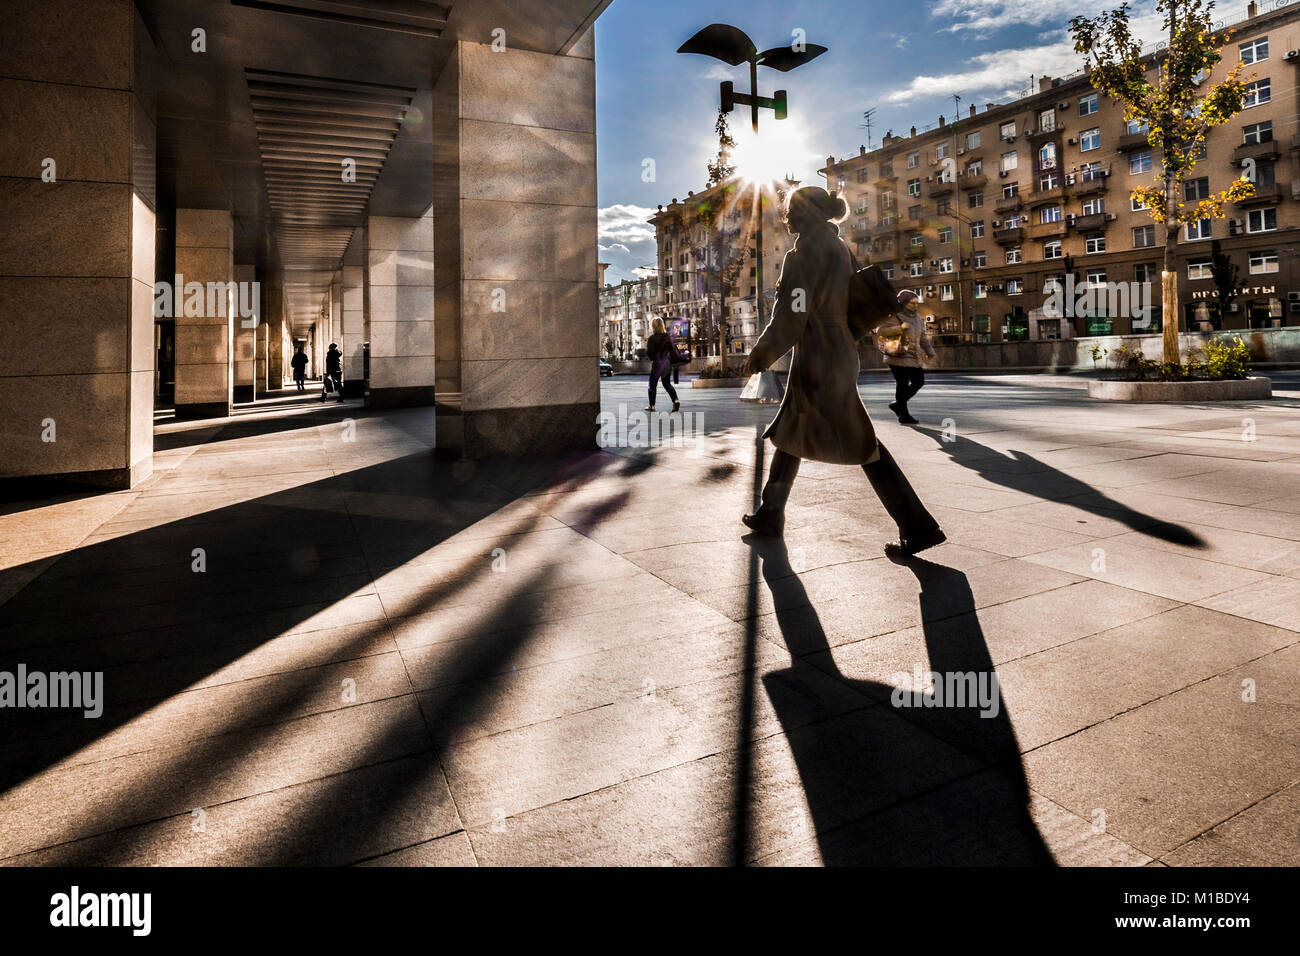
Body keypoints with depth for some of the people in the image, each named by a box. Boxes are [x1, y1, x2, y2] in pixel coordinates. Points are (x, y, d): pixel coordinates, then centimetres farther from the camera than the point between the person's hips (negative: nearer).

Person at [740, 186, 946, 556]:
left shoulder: (810, 246, -11)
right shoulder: (837, 247, 17)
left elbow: (794, 310, -16)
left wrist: (761, 352, -7)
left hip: (818, 357, -10)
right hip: (839, 350, 10)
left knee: (858, 441, -7)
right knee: (789, 432, 17)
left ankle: (918, 528, -3)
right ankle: (770, 513, 26)